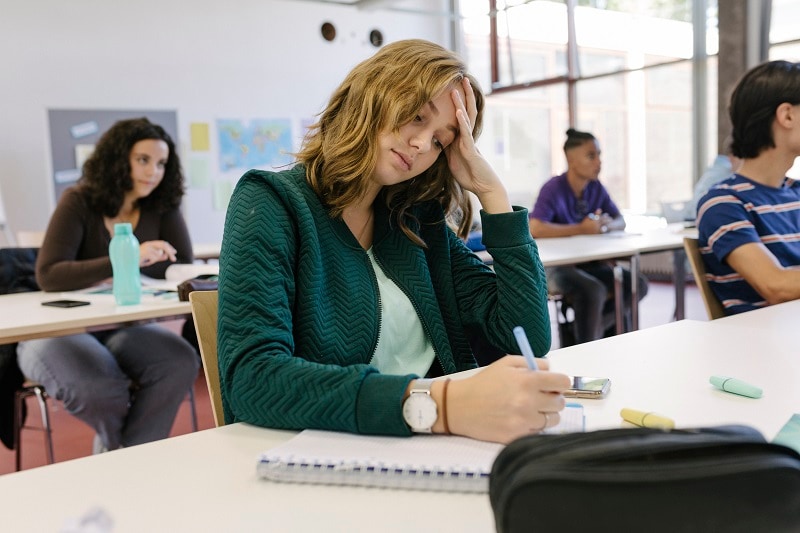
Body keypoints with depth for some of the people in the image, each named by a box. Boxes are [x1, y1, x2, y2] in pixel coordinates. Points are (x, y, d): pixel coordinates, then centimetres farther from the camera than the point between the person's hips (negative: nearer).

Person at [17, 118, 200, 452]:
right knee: (99, 390, -33)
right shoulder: (78, 202, -10)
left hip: (120, 330, 3)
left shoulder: (161, 208, -1)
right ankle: (127, 456, 3)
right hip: (61, 330, -3)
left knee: (182, 363, -26)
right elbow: (48, 275, -22)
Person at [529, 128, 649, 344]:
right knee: (593, 290, -32)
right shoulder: (554, 189, -17)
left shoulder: (596, 187, 4)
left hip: (589, 263, 7)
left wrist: (606, 225, -15)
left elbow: (620, 222, 11)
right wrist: (581, 229, -27)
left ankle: (597, 328, 0)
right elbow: (535, 229, -32)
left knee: (637, 284, -8)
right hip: (556, 265, -7)